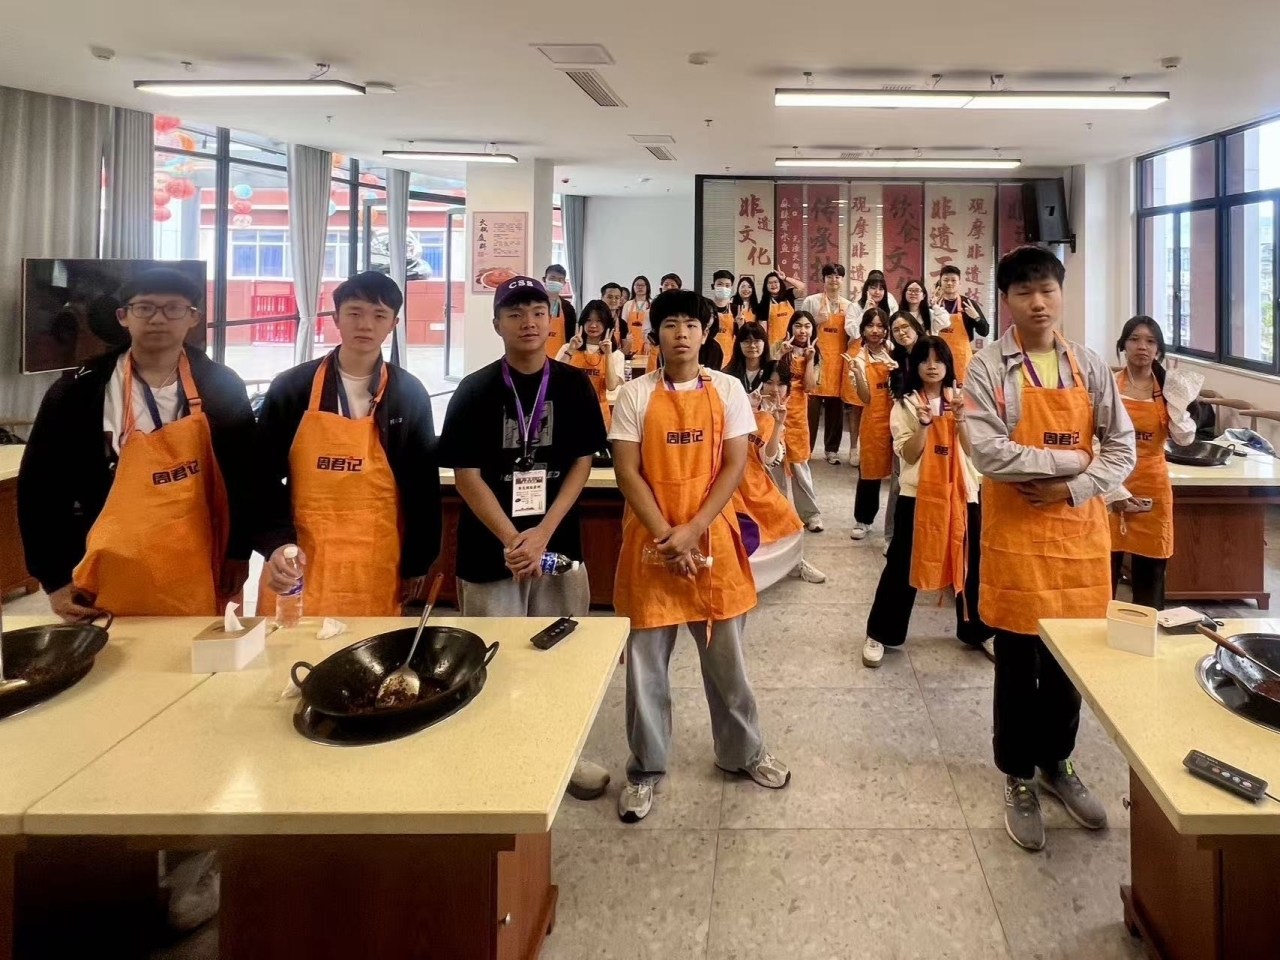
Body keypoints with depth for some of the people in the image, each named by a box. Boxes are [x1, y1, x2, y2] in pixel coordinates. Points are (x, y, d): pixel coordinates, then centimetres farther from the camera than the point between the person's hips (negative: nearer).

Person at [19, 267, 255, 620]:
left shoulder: (221, 388, 0)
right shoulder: (79, 393, -6)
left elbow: (244, 474, 8)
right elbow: (40, 486, -2)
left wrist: (239, 553, 7)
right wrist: (56, 579, -4)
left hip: (198, 581, 2)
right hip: (111, 585, -2)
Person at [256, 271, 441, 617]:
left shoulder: (410, 394, 2)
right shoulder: (290, 388, -1)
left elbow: (422, 483, 6)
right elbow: (264, 476, 0)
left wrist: (416, 563, 5)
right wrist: (276, 542, -15)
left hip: (375, 564, 0)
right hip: (298, 557, 0)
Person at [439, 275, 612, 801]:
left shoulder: (574, 385, 1)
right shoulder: (475, 390, -5)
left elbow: (581, 463, 0)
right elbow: (466, 475, -7)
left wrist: (543, 532, -12)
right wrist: (511, 540, -16)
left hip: (559, 542, 2)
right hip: (490, 548, -2)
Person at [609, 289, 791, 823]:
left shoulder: (727, 390, 2)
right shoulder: (634, 395, -2)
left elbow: (734, 466, -3)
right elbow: (627, 472, -6)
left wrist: (692, 530, -13)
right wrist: (665, 535, -15)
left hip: (711, 540, 1)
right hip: (651, 542, -1)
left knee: (725, 655, 13)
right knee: (645, 661, 6)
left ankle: (742, 752, 31)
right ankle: (645, 769, 19)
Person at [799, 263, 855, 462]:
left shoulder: (848, 306, 12)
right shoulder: (811, 301, 2)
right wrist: (815, 321, -13)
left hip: (838, 359, 3)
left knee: (836, 407, 5)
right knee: (811, 405, -5)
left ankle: (832, 448, 14)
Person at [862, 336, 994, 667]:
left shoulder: (961, 399, 5)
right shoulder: (905, 404, -1)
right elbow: (909, 454, -8)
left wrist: (960, 419, -18)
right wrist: (924, 424, -22)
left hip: (960, 489, 2)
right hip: (918, 491, -2)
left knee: (969, 561, 9)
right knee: (902, 562, 1)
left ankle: (977, 630, 26)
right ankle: (879, 634, 10)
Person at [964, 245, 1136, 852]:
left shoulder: (1089, 367, 4)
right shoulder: (988, 368, -8)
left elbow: (1123, 448, 1)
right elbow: (987, 453, -18)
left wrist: (1071, 489, -13)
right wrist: (1071, 460, -13)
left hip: (1079, 531, 4)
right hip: (1017, 533, -3)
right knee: (1018, 661, 6)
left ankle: (1057, 762, 34)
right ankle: (1018, 779, 22)